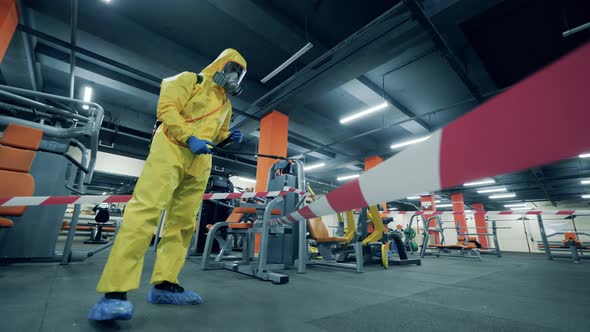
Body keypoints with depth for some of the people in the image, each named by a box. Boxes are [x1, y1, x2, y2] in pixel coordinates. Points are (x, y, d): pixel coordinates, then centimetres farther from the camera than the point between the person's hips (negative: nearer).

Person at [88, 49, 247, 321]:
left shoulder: (226, 104, 25)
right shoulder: (191, 80, 7)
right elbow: (167, 107, -5)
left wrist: (229, 137, 4)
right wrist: (189, 138, -17)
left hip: (199, 163, 7)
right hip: (172, 149, -7)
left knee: (182, 223, 2)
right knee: (147, 210, -18)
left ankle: (164, 284, 9)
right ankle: (115, 291, -16)